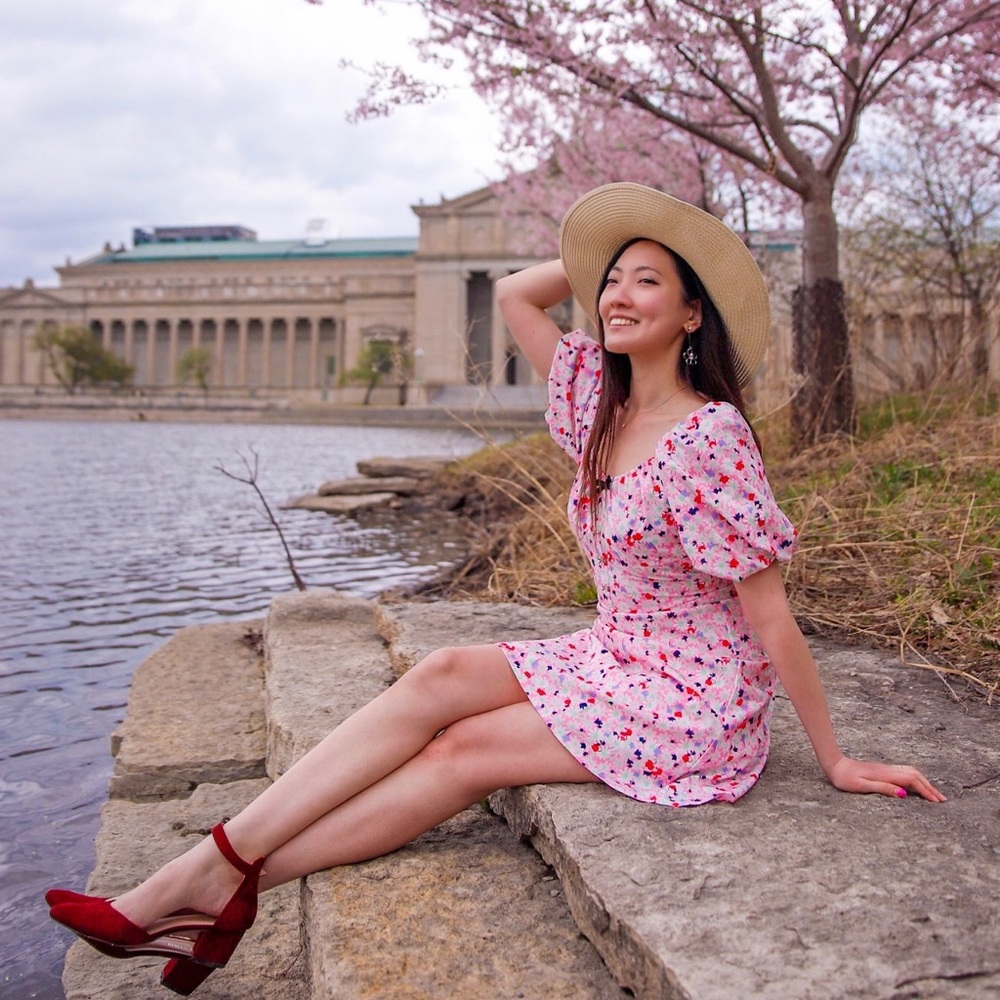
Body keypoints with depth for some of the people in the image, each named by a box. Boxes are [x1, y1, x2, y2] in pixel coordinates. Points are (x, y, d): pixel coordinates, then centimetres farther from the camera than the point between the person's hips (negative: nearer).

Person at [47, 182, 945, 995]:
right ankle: (206, 873, -16)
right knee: (442, 675, -14)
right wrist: (603, 252, 7)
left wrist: (835, 760, -12)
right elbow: (513, 295, 13)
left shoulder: (710, 434, -20)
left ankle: (225, 889, -10)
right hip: (615, 658, 7)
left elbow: (769, 615, -18)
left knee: (464, 749, -17)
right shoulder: (600, 399, 3)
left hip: (695, 700, -7)